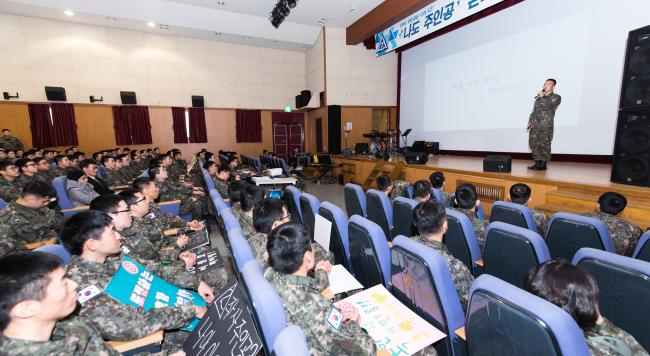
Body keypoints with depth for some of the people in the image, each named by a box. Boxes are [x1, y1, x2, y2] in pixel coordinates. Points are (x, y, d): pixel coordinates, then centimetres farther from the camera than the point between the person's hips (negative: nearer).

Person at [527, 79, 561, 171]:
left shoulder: (556, 97, 4)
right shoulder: (539, 98, 20)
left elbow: (548, 107, -13)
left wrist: (542, 97, -5)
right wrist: (530, 121, 9)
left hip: (546, 126, -5)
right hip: (535, 125, 5)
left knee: (544, 145, -5)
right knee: (533, 144, 0)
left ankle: (543, 165, 2)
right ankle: (537, 163, 9)